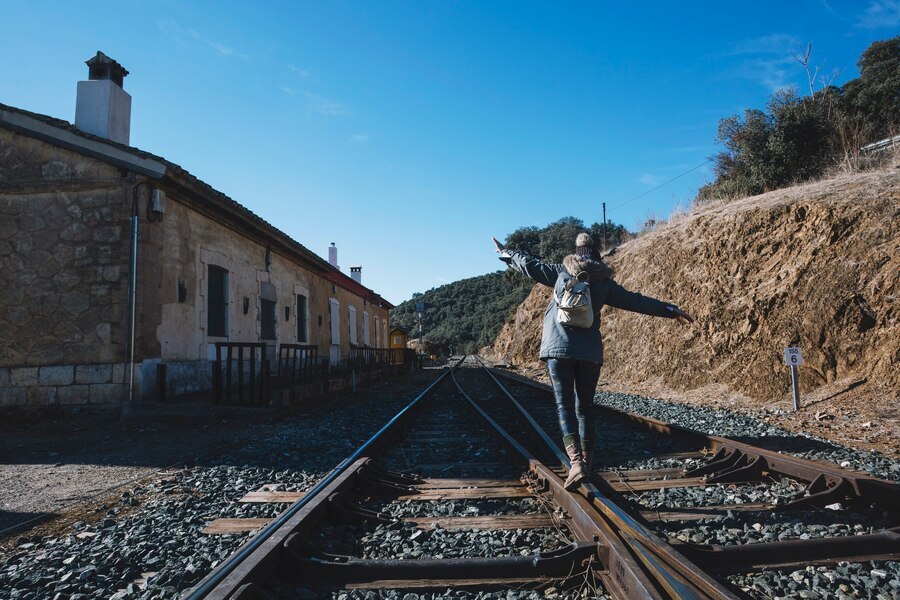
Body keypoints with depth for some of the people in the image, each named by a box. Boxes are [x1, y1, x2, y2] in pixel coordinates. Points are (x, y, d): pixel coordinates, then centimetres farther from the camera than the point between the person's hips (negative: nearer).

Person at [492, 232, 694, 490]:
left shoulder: (561, 272, 5)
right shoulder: (604, 281, 7)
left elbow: (529, 265, 15)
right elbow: (636, 301, 9)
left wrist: (506, 253, 32)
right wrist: (672, 310, 17)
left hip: (558, 348, -2)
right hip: (590, 352, 2)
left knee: (564, 406, -3)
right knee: (585, 407, 13)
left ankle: (576, 461, -18)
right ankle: (587, 461, 19)